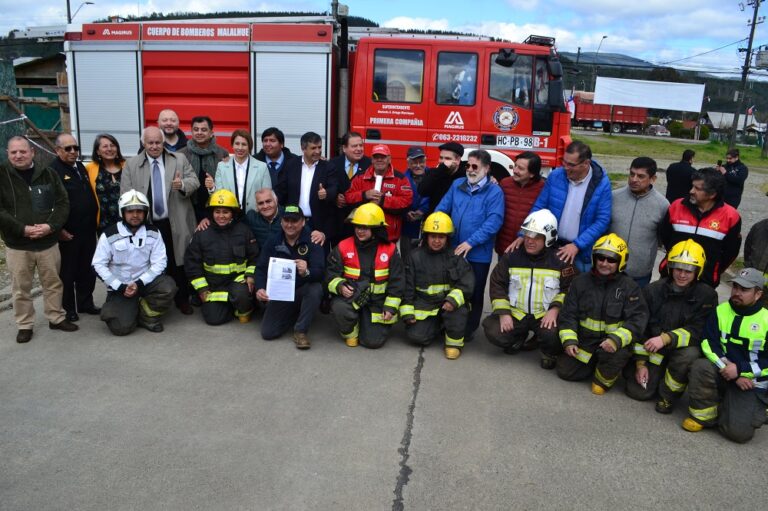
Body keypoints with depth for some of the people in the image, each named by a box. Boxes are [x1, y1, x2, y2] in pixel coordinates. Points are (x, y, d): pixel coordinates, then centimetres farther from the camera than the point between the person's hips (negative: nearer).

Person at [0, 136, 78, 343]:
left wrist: (51, 226, -13)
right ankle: (24, 325, 23)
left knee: (53, 284, 13)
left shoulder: (48, 174, 3)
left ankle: (57, 318, 29)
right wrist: (22, 229, -18)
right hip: (17, 244, -2)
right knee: (21, 288, 8)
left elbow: (63, 203, 2)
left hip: (48, 241, 2)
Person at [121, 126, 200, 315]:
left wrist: (183, 185, -20)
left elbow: (194, 181, 3)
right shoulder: (131, 165, 7)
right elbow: (125, 195, 3)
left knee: (179, 263, 7)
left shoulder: (179, 159, 7)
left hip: (175, 224, 0)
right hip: (147, 225, 0)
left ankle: (182, 299, 22)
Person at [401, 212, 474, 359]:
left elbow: (467, 283, -12)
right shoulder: (415, 256, 0)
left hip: (449, 301, -1)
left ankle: (454, 343, -9)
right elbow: (407, 286, 3)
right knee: (416, 336, -15)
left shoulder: (455, 256, -4)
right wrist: (407, 312, -4)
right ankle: (439, 325, 16)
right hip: (424, 304, 2)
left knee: (458, 311, -34)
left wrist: (453, 300, -29)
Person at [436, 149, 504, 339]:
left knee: (475, 294, 10)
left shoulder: (494, 191, -7)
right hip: (453, 250, 4)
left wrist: (470, 242, -23)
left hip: (478, 254, -4)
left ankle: (469, 329, 27)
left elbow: (494, 221, -18)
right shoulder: (457, 184, 7)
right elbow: (441, 209, 6)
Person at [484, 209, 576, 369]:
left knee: (553, 335, -33)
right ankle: (519, 338, 16)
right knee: (493, 332, -20)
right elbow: (497, 284, 2)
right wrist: (503, 312, -8)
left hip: (545, 315, -2)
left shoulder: (560, 260, -6)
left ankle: (549, 353, 6)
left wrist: (555, 309, -17)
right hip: (515, 312, 3)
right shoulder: (511, 256, -1)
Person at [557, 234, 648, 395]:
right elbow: (568, 314, 1)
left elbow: (637, 320, -14)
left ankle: (602, 381, -2)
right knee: (565, 371, -8)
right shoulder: (581, 282, 1)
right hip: (584, 341, 3)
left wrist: (616, 339, -31)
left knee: (619, 354, -35)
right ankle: (597, 364, 19)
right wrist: (569, 340, -13)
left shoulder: (629, 287, -6)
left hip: (611, 342, -2)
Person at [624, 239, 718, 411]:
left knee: (689, 355, -37)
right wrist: (640, 363, -3)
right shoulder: (653, 290, -3)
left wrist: (666, 338, -32)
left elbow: (697, 331, -17)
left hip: (682, 349, -1)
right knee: (638, 391, -14)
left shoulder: (707, 295, -9)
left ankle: (668, 396, -9)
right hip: (653, 350, 2)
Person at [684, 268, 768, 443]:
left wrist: (740, 369, -21)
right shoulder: (720, 311, 1)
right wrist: (728, 368, -19)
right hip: (723, 374, 2)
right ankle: (703, 415, -11)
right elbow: (709, 344, -6)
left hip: (753, 384, -2)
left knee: (738, 431, -20)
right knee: (701, 366, -32)